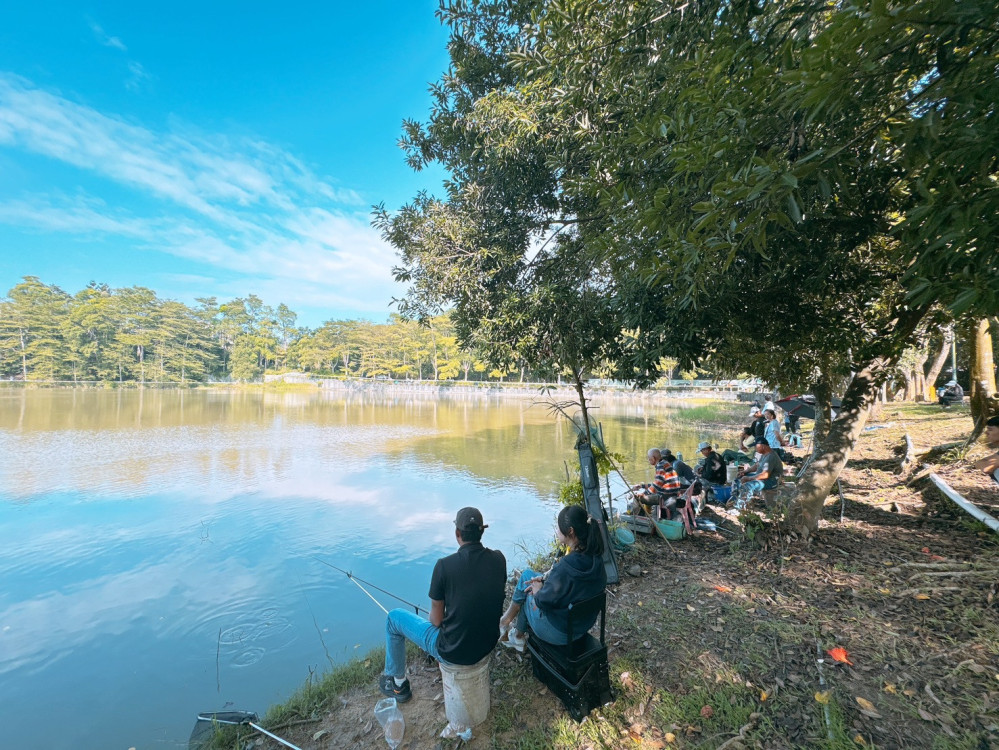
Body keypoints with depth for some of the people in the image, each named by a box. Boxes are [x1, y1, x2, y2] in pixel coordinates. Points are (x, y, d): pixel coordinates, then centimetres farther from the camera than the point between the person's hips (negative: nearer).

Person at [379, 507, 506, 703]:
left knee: (394, 618, 15)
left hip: (453, 652, -5)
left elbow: (436, 620, -11)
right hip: (488, 645, 5)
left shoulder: (444, 565, -23)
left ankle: (397, 683, 31)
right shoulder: (499, 559, -10)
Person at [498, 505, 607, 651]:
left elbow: (543, 601, -22)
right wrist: (545, 579, -2)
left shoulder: (566, 566, -35)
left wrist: (537, 590, -2)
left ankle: (518, 636, 39)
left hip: (559, 634, -7)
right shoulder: (595, 557, -12)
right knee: (527, 574, 14)